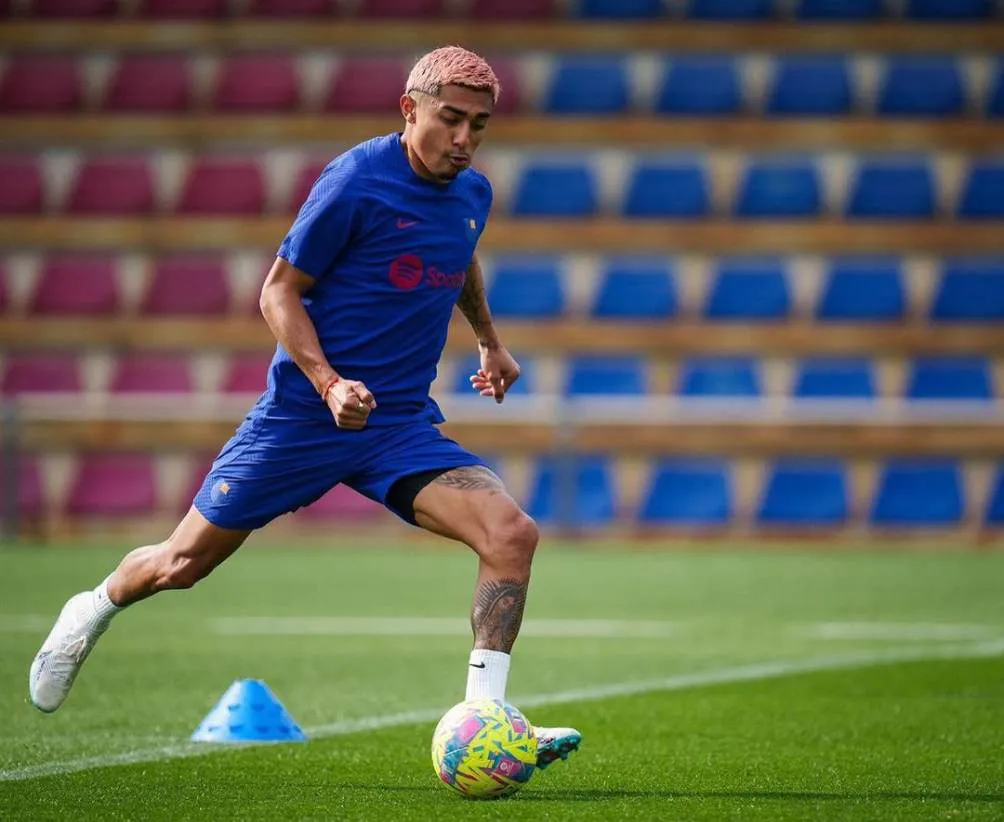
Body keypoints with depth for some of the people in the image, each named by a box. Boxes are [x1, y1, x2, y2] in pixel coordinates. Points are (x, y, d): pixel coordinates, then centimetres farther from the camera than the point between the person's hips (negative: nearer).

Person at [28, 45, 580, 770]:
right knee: (185, 562, 6)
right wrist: (329, 384, -22)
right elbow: (280, 292, -10)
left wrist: (490, 342, 35)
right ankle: (95, 610, 39)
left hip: (403, 426, 5)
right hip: (301, 414, -4)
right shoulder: (357, 180, -15)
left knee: (512, 533, -19)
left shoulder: (474, 195, 5)